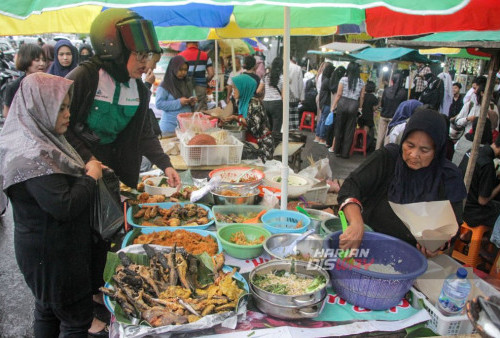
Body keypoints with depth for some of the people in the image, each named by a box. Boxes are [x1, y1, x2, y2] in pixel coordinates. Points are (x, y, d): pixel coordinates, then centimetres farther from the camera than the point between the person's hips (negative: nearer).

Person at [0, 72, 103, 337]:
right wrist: (91, 177, -17)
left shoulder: (38, 139, 3)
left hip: (48, 247, 10)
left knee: (47, 308, 26)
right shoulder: (32, 155, -27)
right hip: (53, 253, -10)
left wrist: (84, 171, 0)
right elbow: (64, 205, -30)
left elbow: (61, 181, 17)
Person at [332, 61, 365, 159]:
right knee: (349, 130, 7)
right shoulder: (361, 82, 2)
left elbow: (338, 94, -4)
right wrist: (360, 107, 17)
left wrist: (334, 106, 2)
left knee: (339, 128, 10)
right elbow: (362, 97, 5)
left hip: (342, 104, -1)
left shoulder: (343, 79, -4)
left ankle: (337, 151, 18)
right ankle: (345, 153, 12)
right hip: (354, 106, 1)